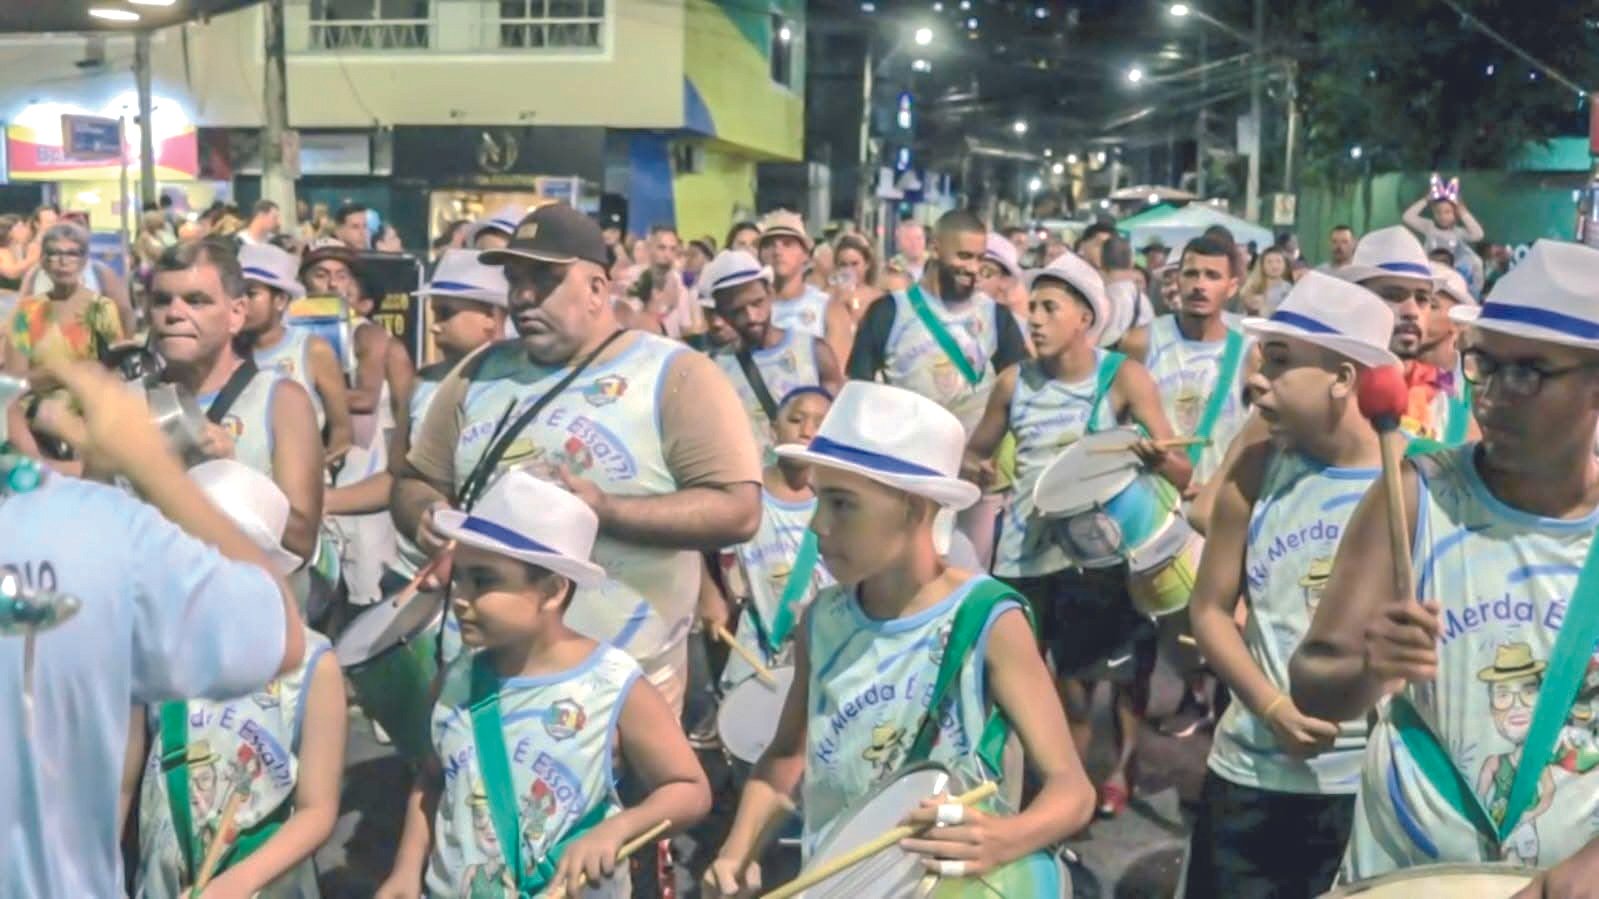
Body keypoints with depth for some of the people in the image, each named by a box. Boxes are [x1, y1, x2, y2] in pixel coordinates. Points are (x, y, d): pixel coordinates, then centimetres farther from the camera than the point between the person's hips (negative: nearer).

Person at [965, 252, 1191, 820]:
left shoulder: (1123, 378, -7)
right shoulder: (1014, 382, 3)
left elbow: (1182, 474, -11)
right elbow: (975, 450, 16)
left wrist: (1156, 458, -34)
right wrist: (973, 469, -7)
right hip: (1023, 553, 3)